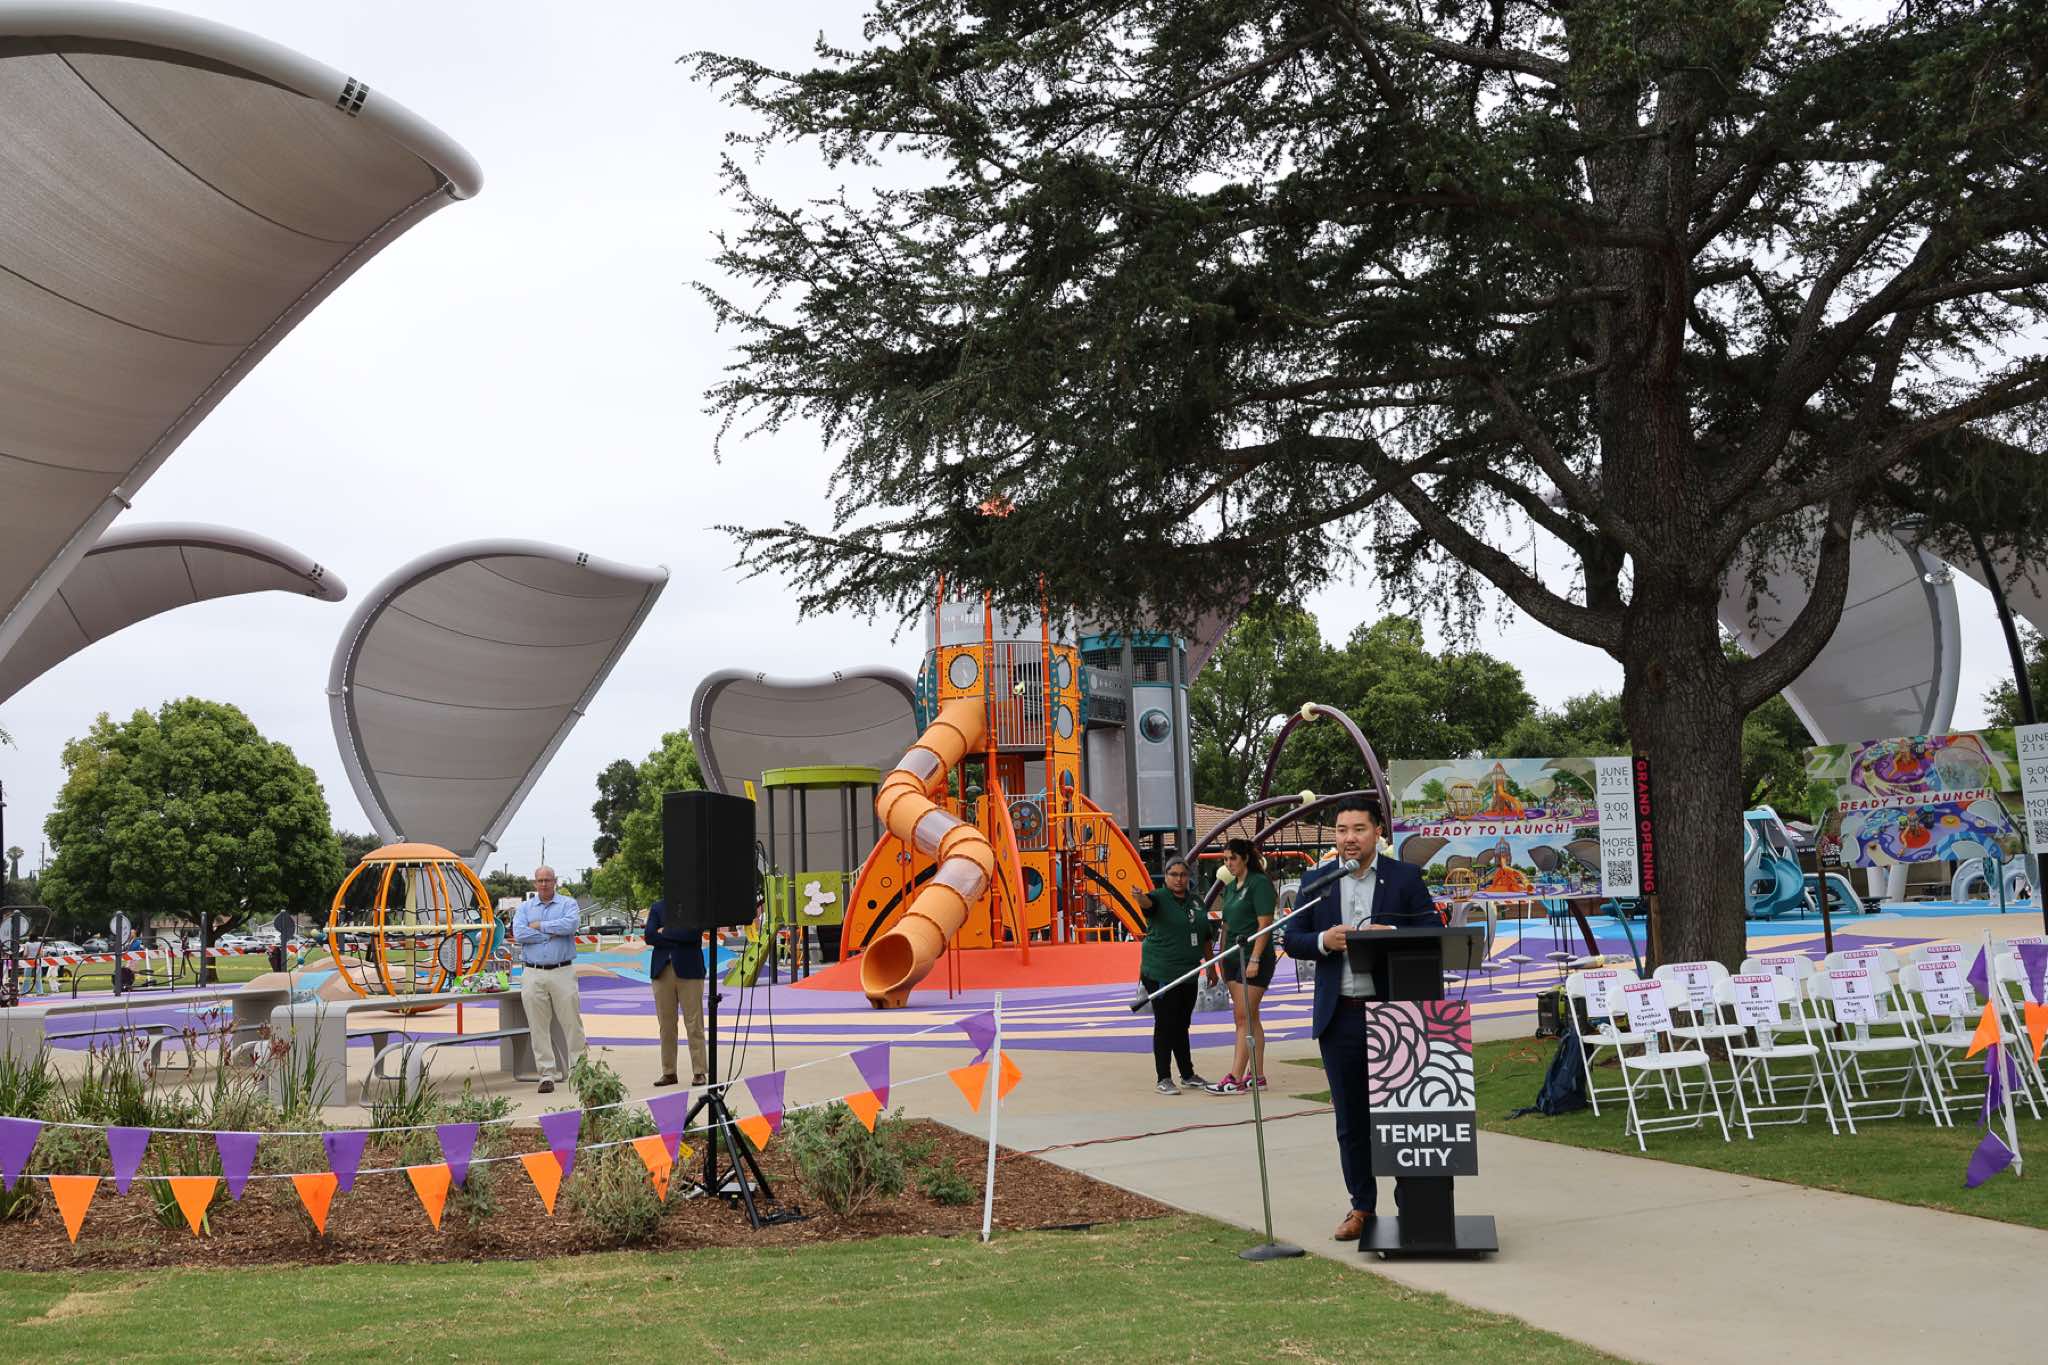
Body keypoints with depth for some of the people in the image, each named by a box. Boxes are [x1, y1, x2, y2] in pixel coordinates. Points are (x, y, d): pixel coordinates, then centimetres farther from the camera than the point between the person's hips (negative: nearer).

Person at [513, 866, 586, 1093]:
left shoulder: (568, 903, 7)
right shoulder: (524, 907, 11)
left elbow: (570, 925, -15)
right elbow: (519, 934, -7)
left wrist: (540, 926, -8)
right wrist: (553, 933, -9)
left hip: (563, 972, -2)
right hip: (533, 974, 2)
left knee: (572, 1022, -1)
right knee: (539, 1027, 2)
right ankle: (547, 1075, 7)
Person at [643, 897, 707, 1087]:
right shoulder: (657, 908, 11)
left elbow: (693, 933, -13)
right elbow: (648, 936, -1)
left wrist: (665, 932, -5)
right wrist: (678, 938, -8)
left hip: (689, 970, -3)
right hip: (662, 970, 3)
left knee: (694, 1023, -3)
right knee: (666, 1024, 5)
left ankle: (698, 1072, 1)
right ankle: (668, 1072, 12)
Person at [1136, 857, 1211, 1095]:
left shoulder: (1195, 901, 12)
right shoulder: (1160, 898, -8)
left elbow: (1205, 936, 19)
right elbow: (1148, 902, -32)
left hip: (1188, 974, 6)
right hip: (1161, 974, -6)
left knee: (1182, 1025, 15)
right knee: (1165, 1024, -4)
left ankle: (1188, 1075, 24)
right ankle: (1164, 1079, 0)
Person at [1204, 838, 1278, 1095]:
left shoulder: (1259, 883, -10)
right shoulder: (1231, 887, 15)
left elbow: (1264, 924, -15)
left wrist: (1254, 959, -20)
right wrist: (1222, 959, 16)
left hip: (1254, 957, -9)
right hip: (1234, 956, 9)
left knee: (1243, 1018, -11)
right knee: (1249, 1018, 10)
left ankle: (1235, 1079, -13)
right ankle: (1256, 1075, 14)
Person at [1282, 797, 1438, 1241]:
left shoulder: (1404, 878, 1)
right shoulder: (1316, 882, 7)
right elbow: (1291, 939, 8)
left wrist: (1391, 935, -18)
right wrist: (1323, 941, -12)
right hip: (1340, 1017, 2)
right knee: (1351, 1118, 8)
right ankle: (1361, 1206, 19)